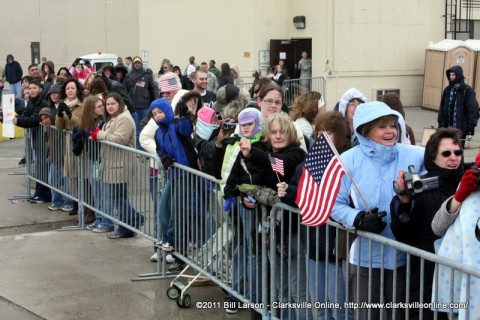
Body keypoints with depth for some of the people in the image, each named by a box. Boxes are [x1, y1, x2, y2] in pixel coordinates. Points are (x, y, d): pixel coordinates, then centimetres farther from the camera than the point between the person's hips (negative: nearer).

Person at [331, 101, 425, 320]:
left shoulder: (415, 156, -2)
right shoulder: (349, 160, -7)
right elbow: (335, 204, -5)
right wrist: (359, 220, -21)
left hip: (403, 256, 2)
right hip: (366, 257, -1)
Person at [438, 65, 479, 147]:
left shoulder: (467, 90, -7)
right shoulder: (447, 90, 9)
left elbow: (473, 109, -9)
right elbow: (442, 107, 14)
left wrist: (471, 126, -12)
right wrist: (440, 122, 11)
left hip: (461, 127, -5)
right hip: (447, 126, 5)